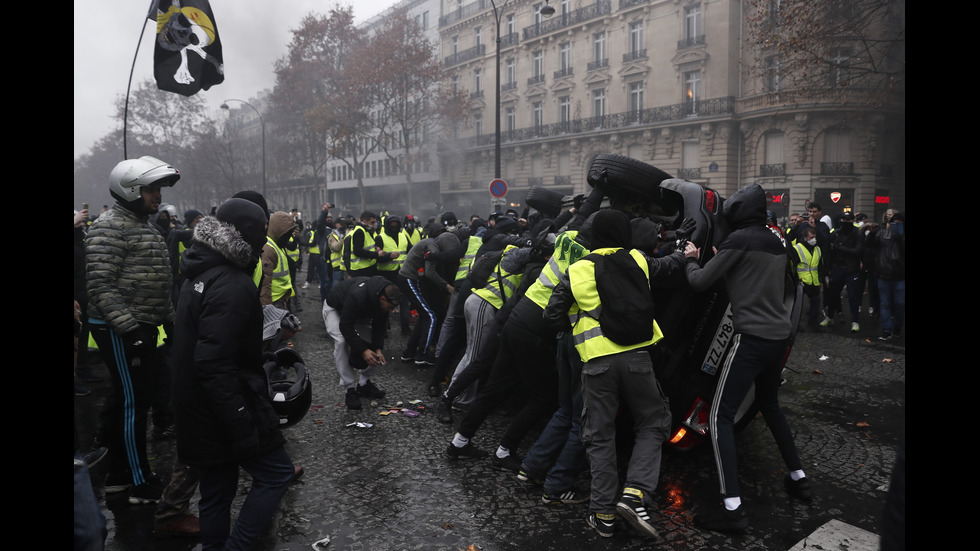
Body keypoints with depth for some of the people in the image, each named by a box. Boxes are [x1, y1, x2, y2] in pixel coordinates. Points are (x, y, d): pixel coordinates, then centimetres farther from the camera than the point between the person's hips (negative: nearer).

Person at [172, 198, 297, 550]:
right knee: (277, 473, 3)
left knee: (217, 491, 17)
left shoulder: (201, 276, 11)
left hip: (200, 413, 10)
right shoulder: (233, 286, -21)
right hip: (228, 411, -10)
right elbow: (214, 364, -27)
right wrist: (243, 428, -25)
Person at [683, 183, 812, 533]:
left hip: (752, 337, -9)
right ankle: (798, 478, 36)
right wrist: (720, 260, 20)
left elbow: (700, 282, -10)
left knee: (720, 416, -6)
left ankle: (732, 508, -10)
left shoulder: (740, 238, -12)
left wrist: (691, 259, 10)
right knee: (769, 405, 28)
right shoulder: (775, 241, 12)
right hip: (778, 334, 9)